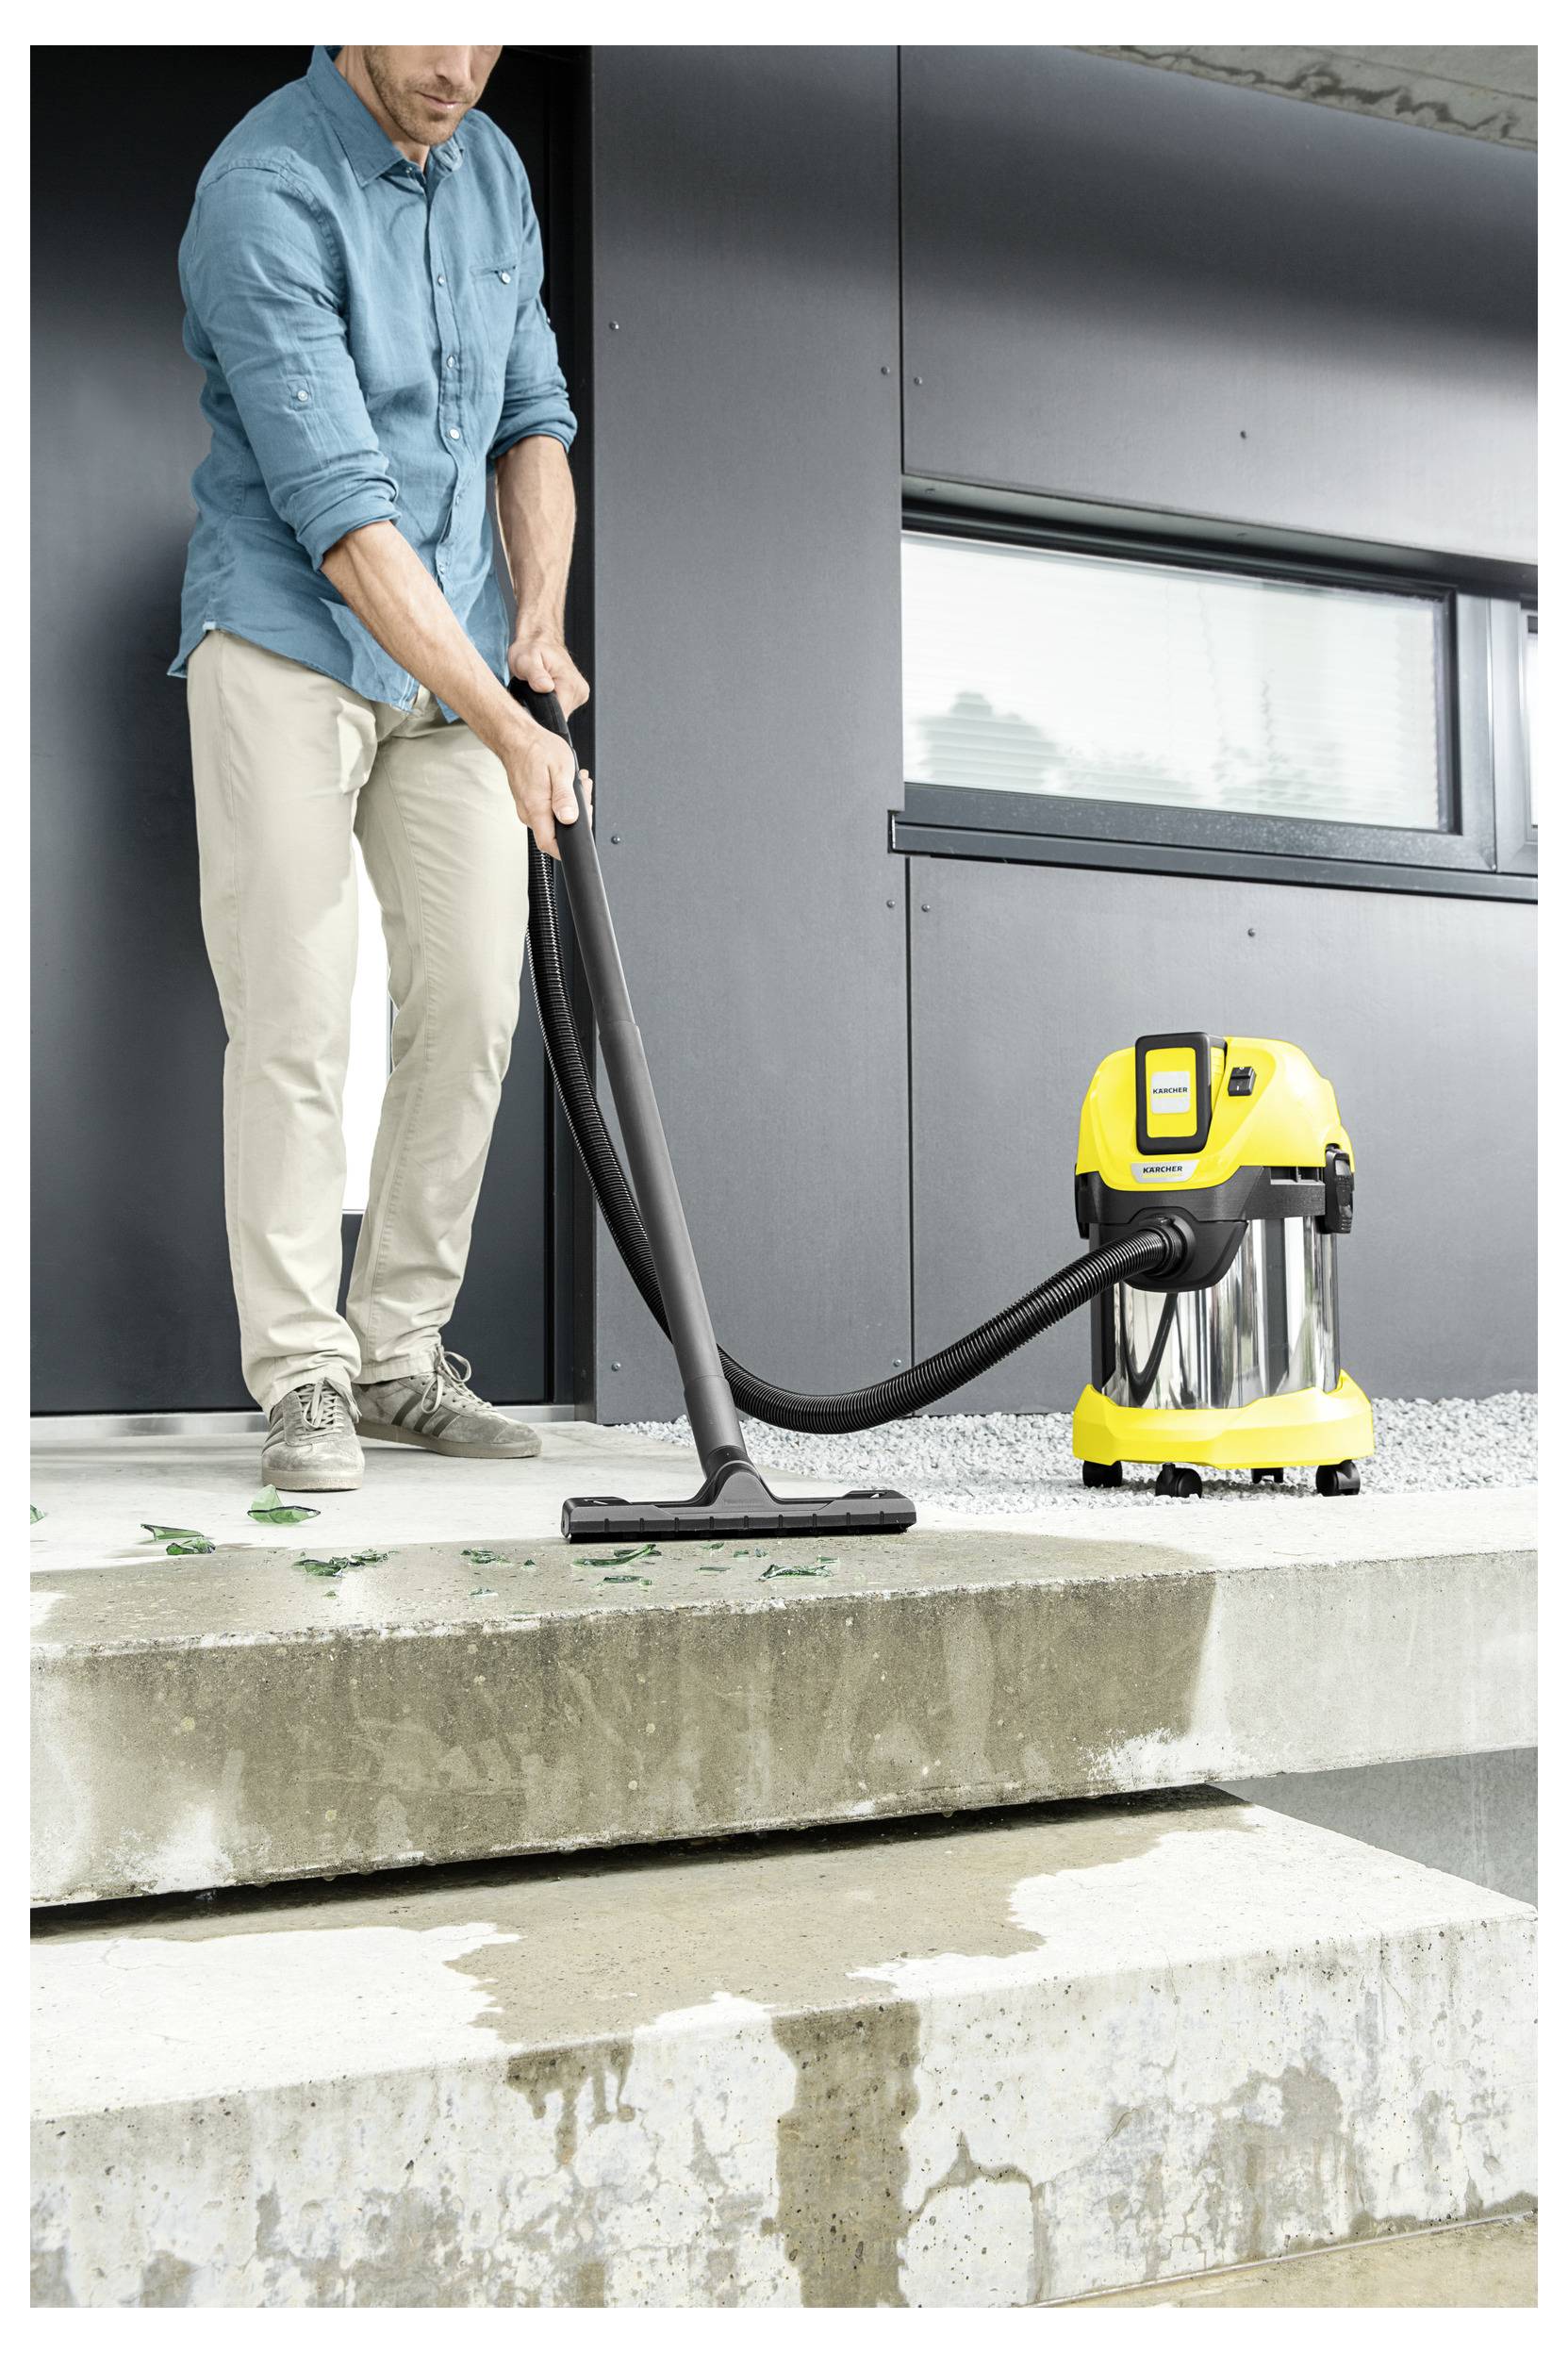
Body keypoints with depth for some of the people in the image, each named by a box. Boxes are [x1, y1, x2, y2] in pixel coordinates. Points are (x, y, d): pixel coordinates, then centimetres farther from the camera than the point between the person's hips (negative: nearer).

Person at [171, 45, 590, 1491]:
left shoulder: (494, 168, 9)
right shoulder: (267, 192, -16)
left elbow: (532, 414, 15)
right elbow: (339, 509, -23)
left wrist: (541, 624, -1)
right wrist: (508, 730, -25)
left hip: (454, 665, 6)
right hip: (288, 650, -6)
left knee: (472, 1003, 2)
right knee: (296, 1018, -8)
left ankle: (400, 1352, 12)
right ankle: (303, 1374, 2)